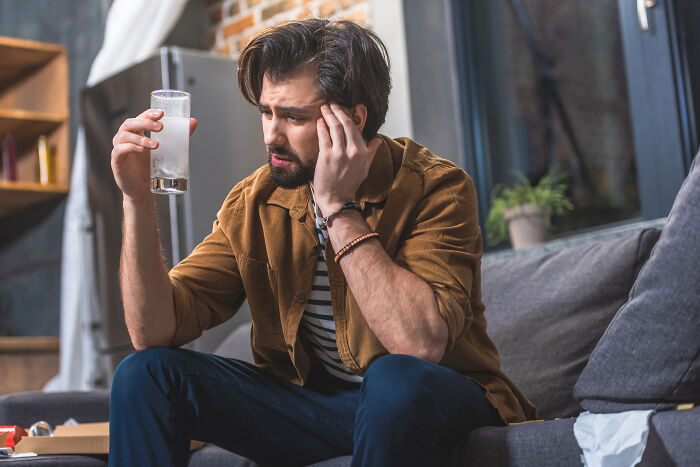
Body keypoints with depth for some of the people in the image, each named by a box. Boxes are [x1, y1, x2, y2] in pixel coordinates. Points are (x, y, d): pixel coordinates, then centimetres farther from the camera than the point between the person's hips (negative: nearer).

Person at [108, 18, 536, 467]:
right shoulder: (254, 203, -3)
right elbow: (155, 332, -8)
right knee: (145, 373, -12)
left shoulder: (435, 188, -17)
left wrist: (339, 208, -27)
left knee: (397, 380, -38)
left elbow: (422, 345, -31)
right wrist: (138, 200, -20)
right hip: (308, 402, 4)